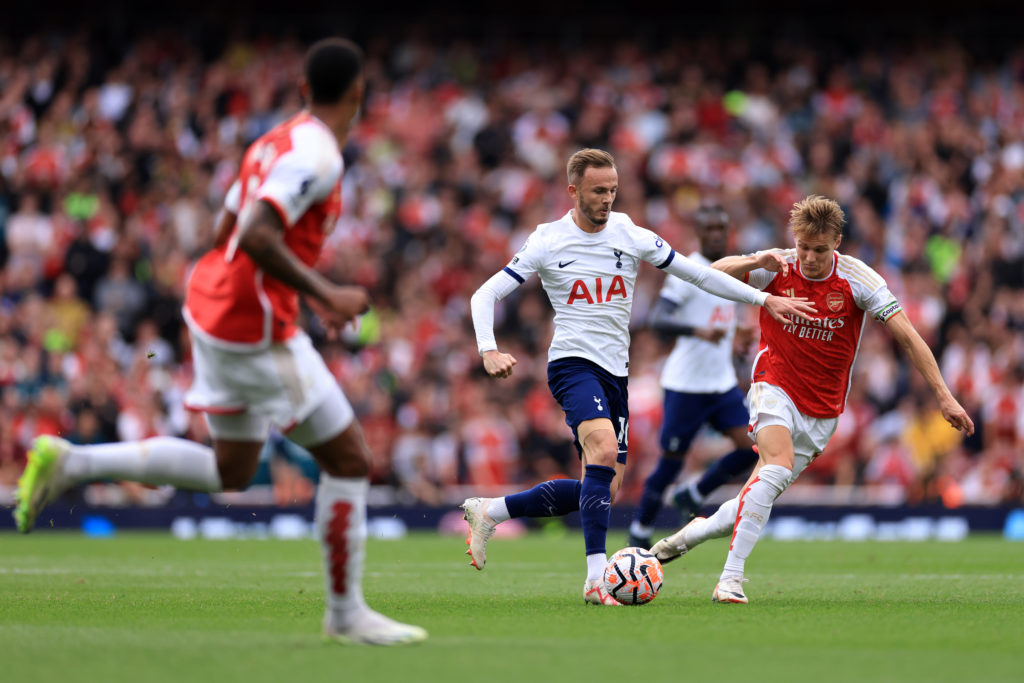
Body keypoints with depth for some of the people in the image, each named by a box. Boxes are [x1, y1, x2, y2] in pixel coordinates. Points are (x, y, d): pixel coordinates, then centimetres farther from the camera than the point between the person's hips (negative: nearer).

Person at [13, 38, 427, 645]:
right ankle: (347, 612, 6)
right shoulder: (317, 155, -17)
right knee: (350, 458, -1)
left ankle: (70, 462, 13)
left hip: (214, 307, 10)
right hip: (254, 326, -10)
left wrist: (308, 289, 23)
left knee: (229, 471, 18)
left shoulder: (277, 142, 13)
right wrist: (324, 295, -23)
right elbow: (256, 237, -28)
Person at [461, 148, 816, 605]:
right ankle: (596, 578, -33)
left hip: (615, 373, 6)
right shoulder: (548, 243, -3)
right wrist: (489, 351, -19)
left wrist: (764, 299, 9)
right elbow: (486, 295, -2)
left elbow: (697, 274, 13)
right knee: (604, 449, -31)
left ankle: (490, 511, 20)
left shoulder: (631, 237, 6)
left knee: (601, 491, 4)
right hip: (573, 363, -6)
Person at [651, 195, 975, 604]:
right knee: (779, 464, -29)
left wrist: (943, 396, -15)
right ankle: (731, 578, -30)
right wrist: (753, 262, -27)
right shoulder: (778, 268, -9)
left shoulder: (858, 279, -10)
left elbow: (907, 336, -10)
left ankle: (696, 532, 31)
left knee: (762, 495, 2)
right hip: (775, 386, -2)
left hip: (822, 409, 2)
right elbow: (713, 274, -7)